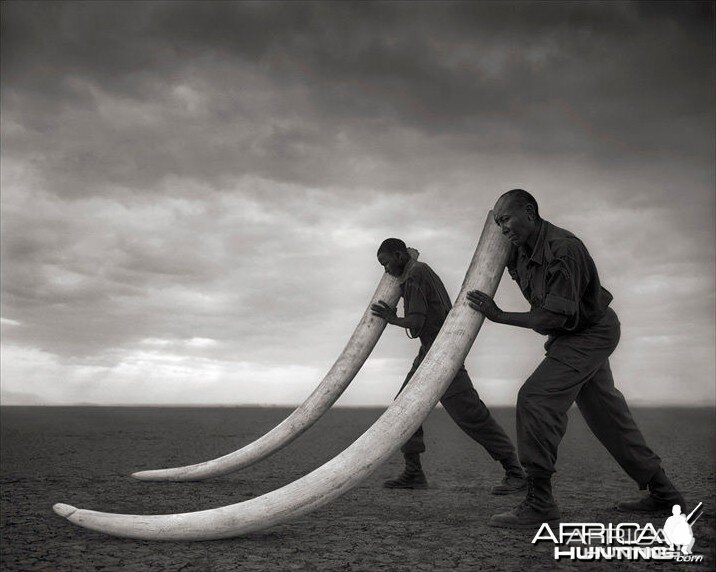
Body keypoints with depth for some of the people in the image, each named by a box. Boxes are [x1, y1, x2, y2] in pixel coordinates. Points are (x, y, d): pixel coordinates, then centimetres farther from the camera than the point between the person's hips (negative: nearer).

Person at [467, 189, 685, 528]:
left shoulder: (563, 249, -28)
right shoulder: (521, 249, -2)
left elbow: (554, 316, -32)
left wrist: (500, 316, -27)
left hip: (590, 333, -10)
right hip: (579, 335, 10)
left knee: (536, 398, -20)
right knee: (605, 412, 16)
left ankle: (539, 503, -15)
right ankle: (662, 492, 29)